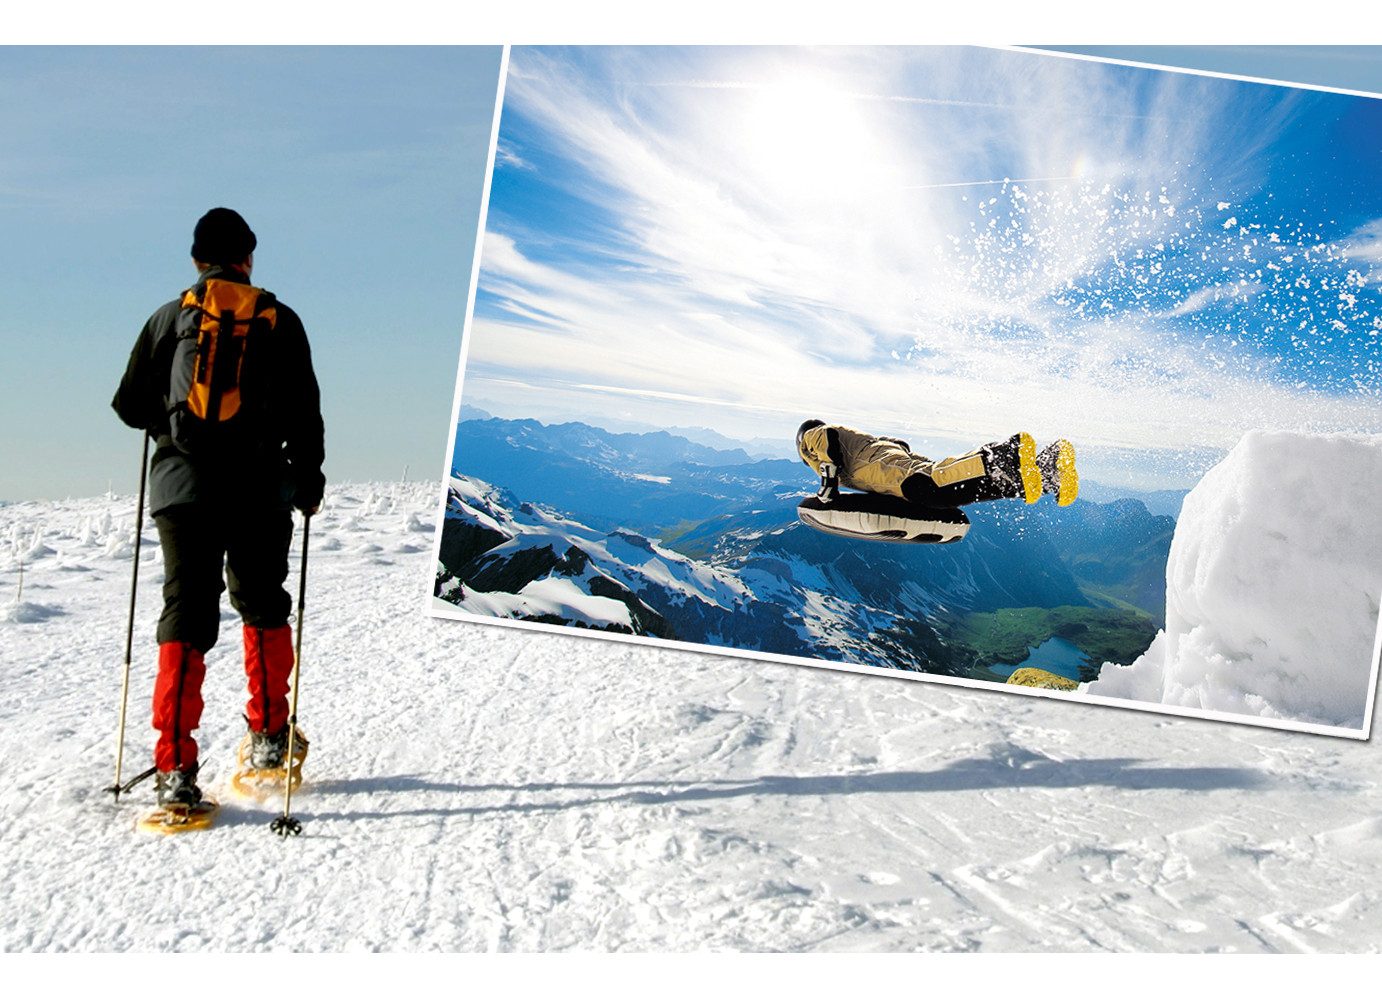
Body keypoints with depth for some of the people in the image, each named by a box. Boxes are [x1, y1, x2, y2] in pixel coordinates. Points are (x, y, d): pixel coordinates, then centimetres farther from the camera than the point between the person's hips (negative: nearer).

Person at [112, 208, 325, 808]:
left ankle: (175, 767, -9)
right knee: (264, 608, 18)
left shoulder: (169, 318, 7)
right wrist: (309, 482, 16)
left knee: (186, 619, -1)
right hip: (260, 489, 0)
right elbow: (305, 413, 5)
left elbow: (130, 406, 10)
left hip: (183, 487, 0)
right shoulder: (280, 321, 5)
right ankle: (268, 735, 24)